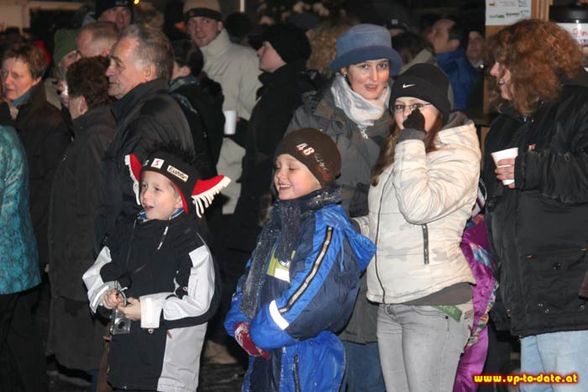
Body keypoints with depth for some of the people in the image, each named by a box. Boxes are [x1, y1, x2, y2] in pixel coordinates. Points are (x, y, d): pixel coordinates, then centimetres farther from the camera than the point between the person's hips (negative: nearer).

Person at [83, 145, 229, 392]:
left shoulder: (191, 246, -14)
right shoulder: (128, 231, 6)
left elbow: (200, 304, -19)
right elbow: (98, 271, 16)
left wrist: (147, 311, -17)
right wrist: (105, 294, -6)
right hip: (125, 351, 7)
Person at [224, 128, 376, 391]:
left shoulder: (328, 229, -16)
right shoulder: (280, 222, 11)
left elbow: (309, 299, -24)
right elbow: (251, 280, 14)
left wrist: (258, 334, -14)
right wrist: (240, 325, -4)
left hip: (306, 364, -8)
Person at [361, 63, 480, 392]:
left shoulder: (459, 156, -6)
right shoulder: (401, 151, 18)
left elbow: (419, 207, -23)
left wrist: (412, 141, -15)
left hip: (434, 302, -8)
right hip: (391, 303, 8)